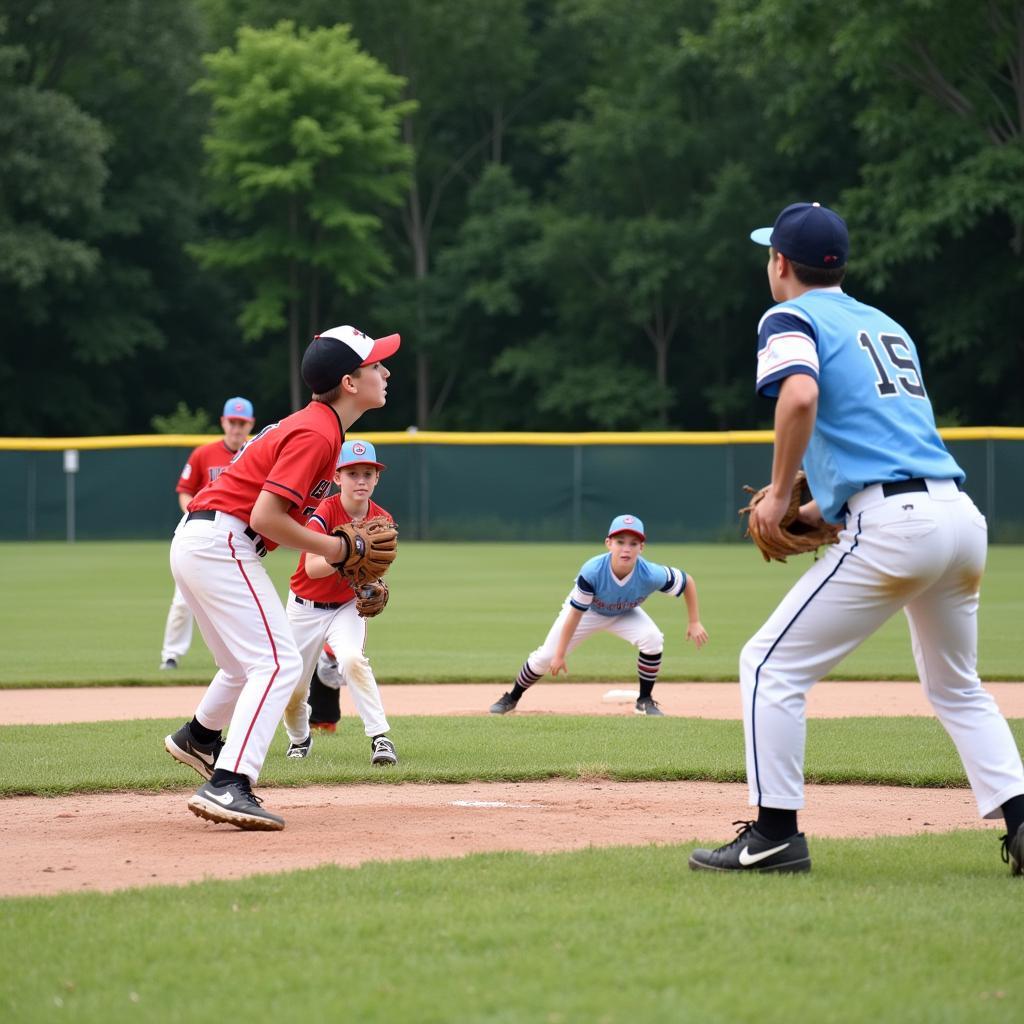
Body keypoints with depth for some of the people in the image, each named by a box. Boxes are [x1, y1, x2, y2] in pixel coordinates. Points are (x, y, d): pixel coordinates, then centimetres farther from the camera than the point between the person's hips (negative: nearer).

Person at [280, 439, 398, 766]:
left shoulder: (382, 521, -7)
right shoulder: (324, 513, -19)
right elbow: (312, 567, -30)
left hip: (346, 607, 1)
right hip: (306, 608, -1)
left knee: (352, 659, -30)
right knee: (292, 689, 6)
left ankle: (380, 738, -29)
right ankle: (299, 739, 38)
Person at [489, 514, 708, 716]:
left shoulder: (651, 575, -37)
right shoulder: (592, 572, -40)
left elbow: (688, 582, -18)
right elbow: (576, 614, -29)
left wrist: (694, 622, -15)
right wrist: (560, 655, -23)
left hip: (624, 614, 1)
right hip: (587, 611, -1)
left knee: (653, 639, -26)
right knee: (546, 656, -4)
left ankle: (645, 701, -5)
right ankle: (512, 698, 22)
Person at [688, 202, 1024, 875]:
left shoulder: (791, 318, 3)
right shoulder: (886, 325, 27)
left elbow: (801, 396, -19)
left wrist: (780, 494, -8)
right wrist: (825, 508, 24)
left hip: (891, 527, -8)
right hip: (962, 513, 8)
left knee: (772, 664, 2)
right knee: (957, 687, 23)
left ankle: (776, 835, 0)